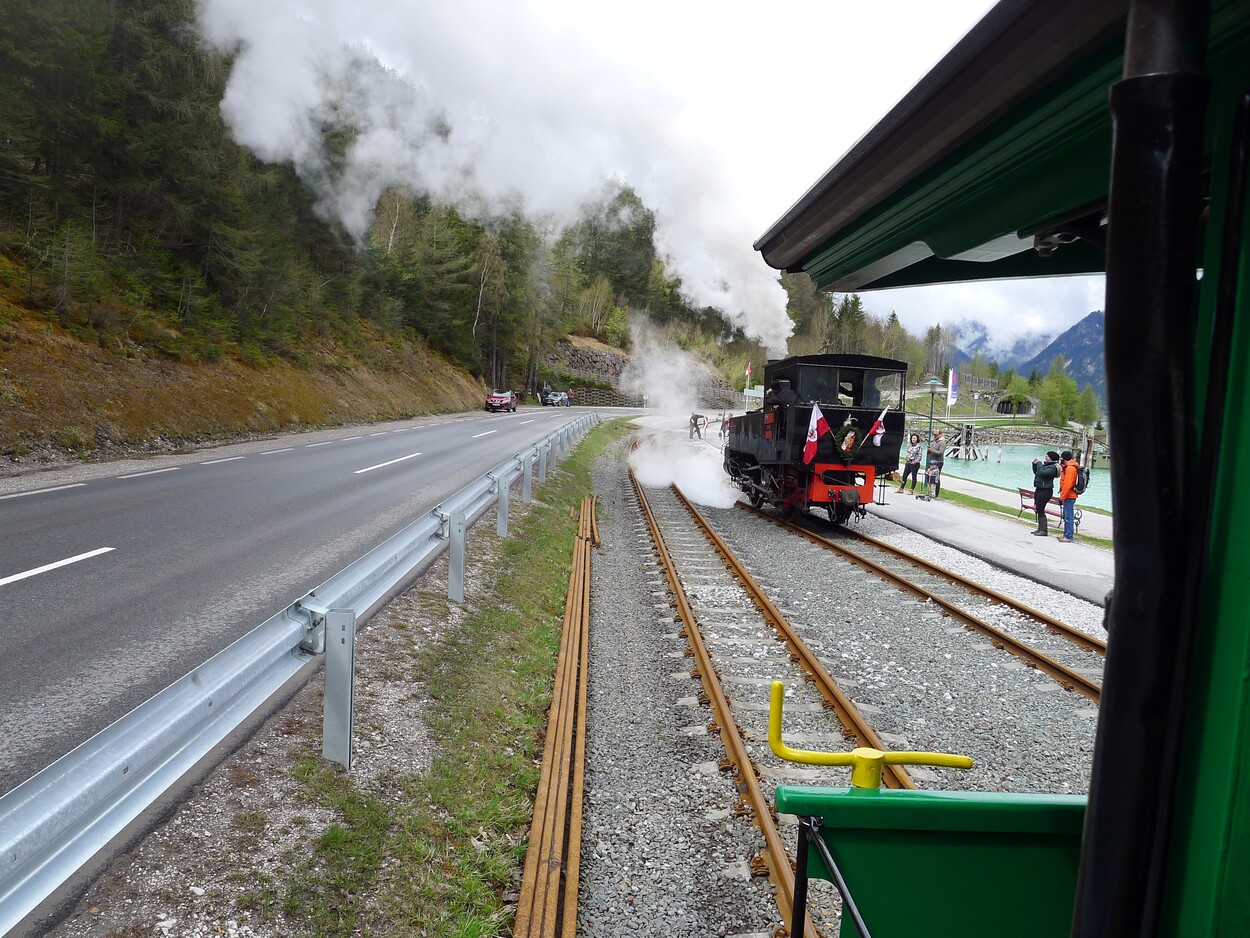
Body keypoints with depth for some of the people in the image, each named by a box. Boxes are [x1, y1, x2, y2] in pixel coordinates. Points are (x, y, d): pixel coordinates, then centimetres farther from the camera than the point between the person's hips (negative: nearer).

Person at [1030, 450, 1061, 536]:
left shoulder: (1053, 467, -14)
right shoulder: (1045, 465, 15)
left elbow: (1042, 473, -27)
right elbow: (1036, 472, 25)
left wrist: (1039, 464, -16)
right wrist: (1035, 464, 13)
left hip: (1045, 491, -10)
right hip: (1039, 489, 10)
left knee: (1040, 510, -9)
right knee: (1038, 510, 12)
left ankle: (1044, 530, -5)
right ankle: (1040, 529, 19)